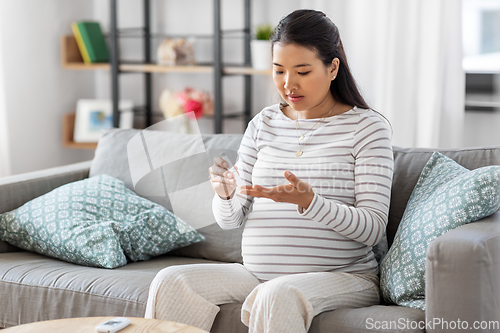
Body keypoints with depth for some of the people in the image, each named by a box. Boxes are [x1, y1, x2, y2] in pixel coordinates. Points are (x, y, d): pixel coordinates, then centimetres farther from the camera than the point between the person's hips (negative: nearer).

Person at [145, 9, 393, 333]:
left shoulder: (367, 127, -2)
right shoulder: (264, 124, 11)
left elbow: (373, 229, -11)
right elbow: (231, 220, 10)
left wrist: (308, 201, -26)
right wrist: (226, 195, -13)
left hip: (343, 278, -4)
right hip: (258, 273, 5)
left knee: (277, 295, -37)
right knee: (170, 282, -16)